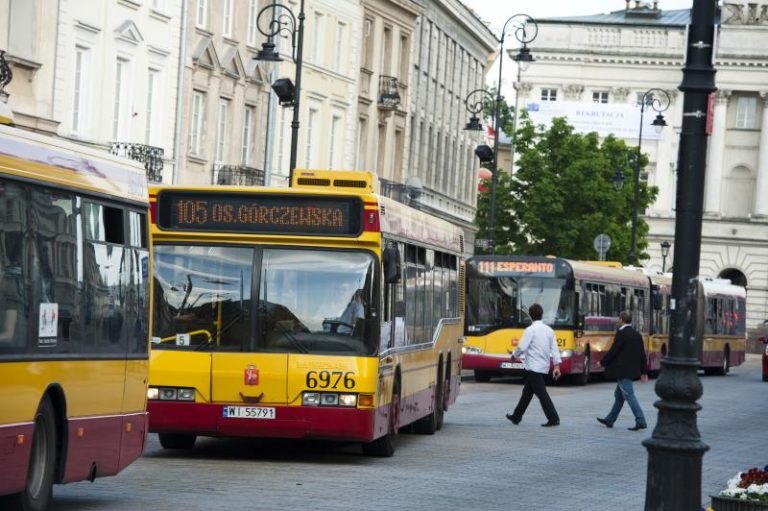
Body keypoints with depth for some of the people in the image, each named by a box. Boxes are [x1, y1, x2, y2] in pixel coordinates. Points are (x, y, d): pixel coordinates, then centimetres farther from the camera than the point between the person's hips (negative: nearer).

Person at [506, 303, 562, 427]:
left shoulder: (530, 330, -13)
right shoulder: (549, 330, 8)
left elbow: (522, 347, -16)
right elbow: (554, 348, 5)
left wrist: (514, 355, 4)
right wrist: (557, 365, 3)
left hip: (533, 367, -8)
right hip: (544, 367, 8)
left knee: (541, 393, -8)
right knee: (527, 392, 18)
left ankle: (553, 419, -15)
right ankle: (516, 416, 26)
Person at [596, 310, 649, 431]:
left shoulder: (621, 333, -14)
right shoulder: (636, 335, 10)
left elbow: (613, 351, -16)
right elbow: (642, 354, 12)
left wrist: (602, 362, -1)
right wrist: (644, 371, 17)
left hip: (622, 371, -9)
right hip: (632, 370, 9)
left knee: (629, 395, -9)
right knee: (619, 395, 17)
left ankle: (640, 421, -14)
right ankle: (609, 420, 26)